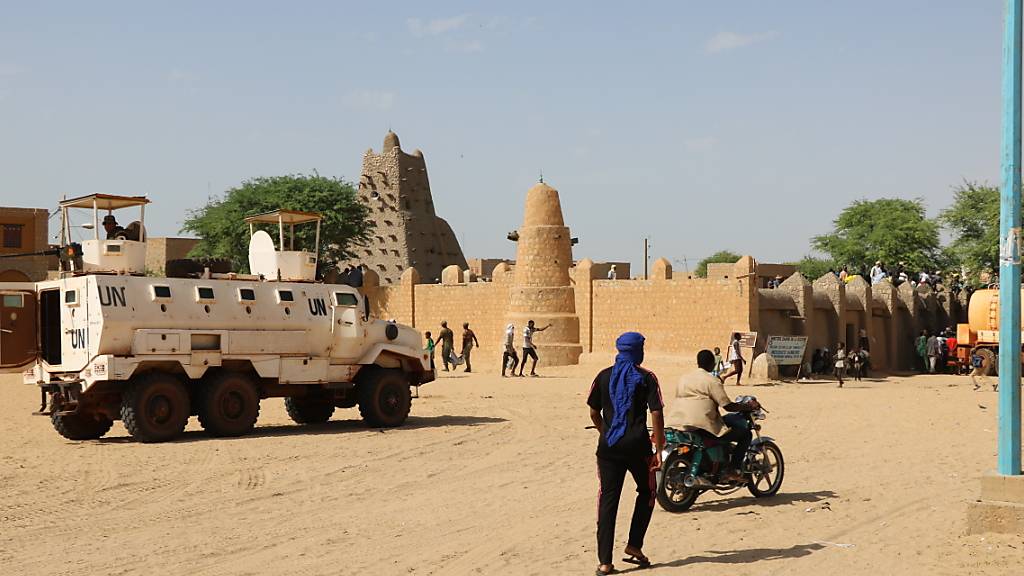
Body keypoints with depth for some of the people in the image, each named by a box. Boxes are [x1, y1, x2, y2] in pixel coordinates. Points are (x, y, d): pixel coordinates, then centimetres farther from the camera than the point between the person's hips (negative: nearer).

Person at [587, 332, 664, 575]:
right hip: (637, 445, -2)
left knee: (608, 500, 4)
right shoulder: (646, 378, -2)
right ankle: (634, 544, 14)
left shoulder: (604, 377, 6)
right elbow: (656, 414, -9)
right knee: (646, 493, 20)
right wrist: (659, 449, -4)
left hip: (609, 446, 2)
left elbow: (594, 413, 9)